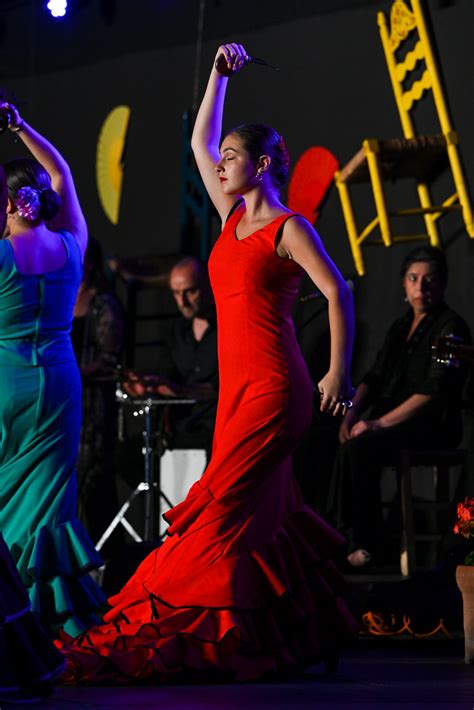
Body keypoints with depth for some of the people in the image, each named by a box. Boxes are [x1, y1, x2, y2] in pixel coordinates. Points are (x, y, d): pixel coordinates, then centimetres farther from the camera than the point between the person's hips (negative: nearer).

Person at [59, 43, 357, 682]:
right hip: (237, 383, 8)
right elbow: (200, 142, 23)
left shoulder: (289, 228, -6)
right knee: (265, 513, 8)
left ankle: (172, 632, -13)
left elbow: (338, 292, -10)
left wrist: (339, 372, -15)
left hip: (273, 385, -8)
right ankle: (305, 633, 14)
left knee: (223, 504, -12)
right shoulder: (234, 217, 15)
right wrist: (219, 75, 20)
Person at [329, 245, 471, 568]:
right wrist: (353, 412, -4)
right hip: (391, 422, 8)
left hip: (433, 427, -8)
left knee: (358, 448, -31)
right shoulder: (401, 326, 18)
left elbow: (433, 393, -17)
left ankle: (364, 544, -22)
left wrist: (379, 423, -22)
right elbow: (375, 377, 17)